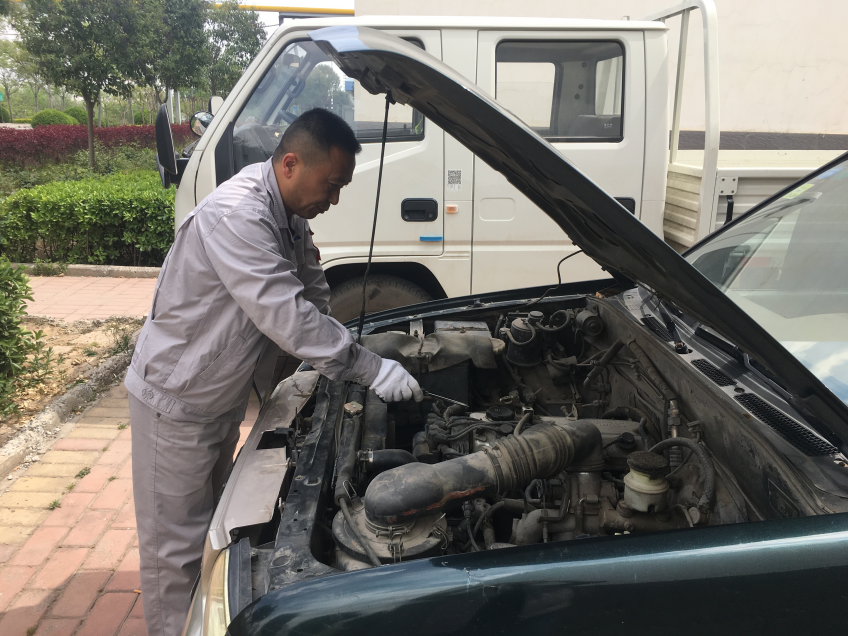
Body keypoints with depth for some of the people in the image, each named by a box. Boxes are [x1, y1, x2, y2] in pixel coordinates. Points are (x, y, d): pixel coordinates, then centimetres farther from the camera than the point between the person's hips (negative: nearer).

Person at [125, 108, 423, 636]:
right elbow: (287, 315, -36)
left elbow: (313, 293, 10)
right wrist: (371, 369, -32)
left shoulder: (290, 212, 0)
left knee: (214, 525, 23)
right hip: (176, 399, -9)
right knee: (178, 544, 6)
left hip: (225, 395, 9)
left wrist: (340, 358, 2)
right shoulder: (236, 215, -30)